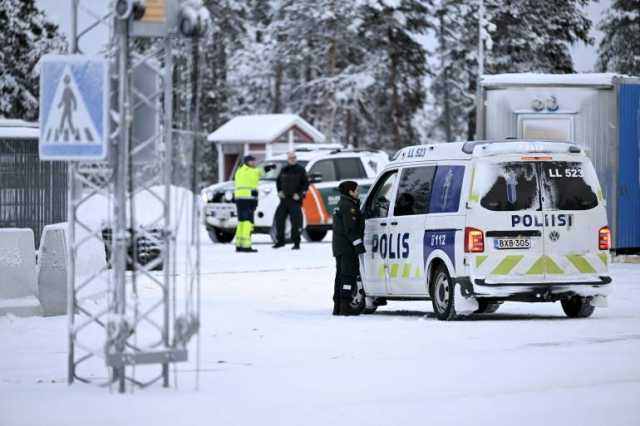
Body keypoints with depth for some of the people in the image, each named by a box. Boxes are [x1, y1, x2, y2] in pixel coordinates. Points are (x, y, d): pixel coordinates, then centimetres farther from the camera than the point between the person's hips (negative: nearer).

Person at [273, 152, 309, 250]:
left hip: (295, 199, -5)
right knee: (279, 218, 4)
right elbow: (278, 181, 24)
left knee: (296, 221, -9)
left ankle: (296, 243, -2)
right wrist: (279, 191, 8)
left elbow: (306, 184, -3)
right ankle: (280, 241, 17)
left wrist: (299, 194, -13)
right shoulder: (284, 170, 12)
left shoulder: (300, 170, -1)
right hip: (284, 199, 5)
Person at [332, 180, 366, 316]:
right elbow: (351, 229, -21)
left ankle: (338, 307, 15)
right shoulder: (349, 207, -14)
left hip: (339, 247, 10)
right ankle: (345, 306, -15)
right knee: (349, 274, -10)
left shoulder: (341, 206, 19)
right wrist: (359, 245, -21)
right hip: (348, 248, -10)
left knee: (341, 275, 13)